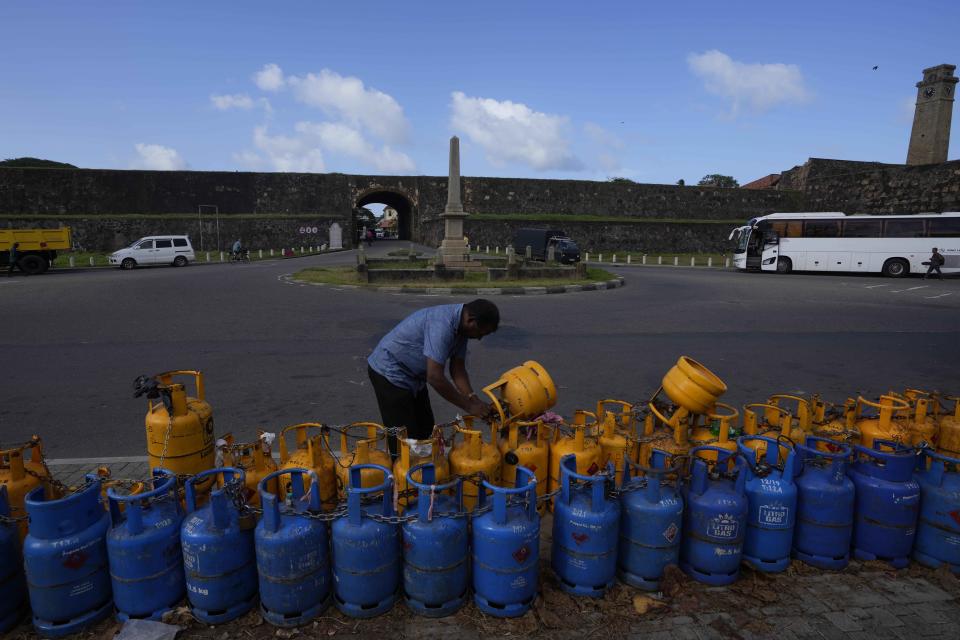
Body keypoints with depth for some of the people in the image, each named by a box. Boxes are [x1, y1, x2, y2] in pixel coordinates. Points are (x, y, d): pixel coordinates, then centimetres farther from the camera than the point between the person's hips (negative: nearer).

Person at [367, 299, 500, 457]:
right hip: (389, 372, -9)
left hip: (412, 374, 9)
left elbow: (458, 370, 0)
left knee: (425, 430, 15)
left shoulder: (460, 326, -4)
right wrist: (469, 406, -27)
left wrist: (475, 400, -13)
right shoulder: (442, 325, -33)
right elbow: (435, 377, -35)